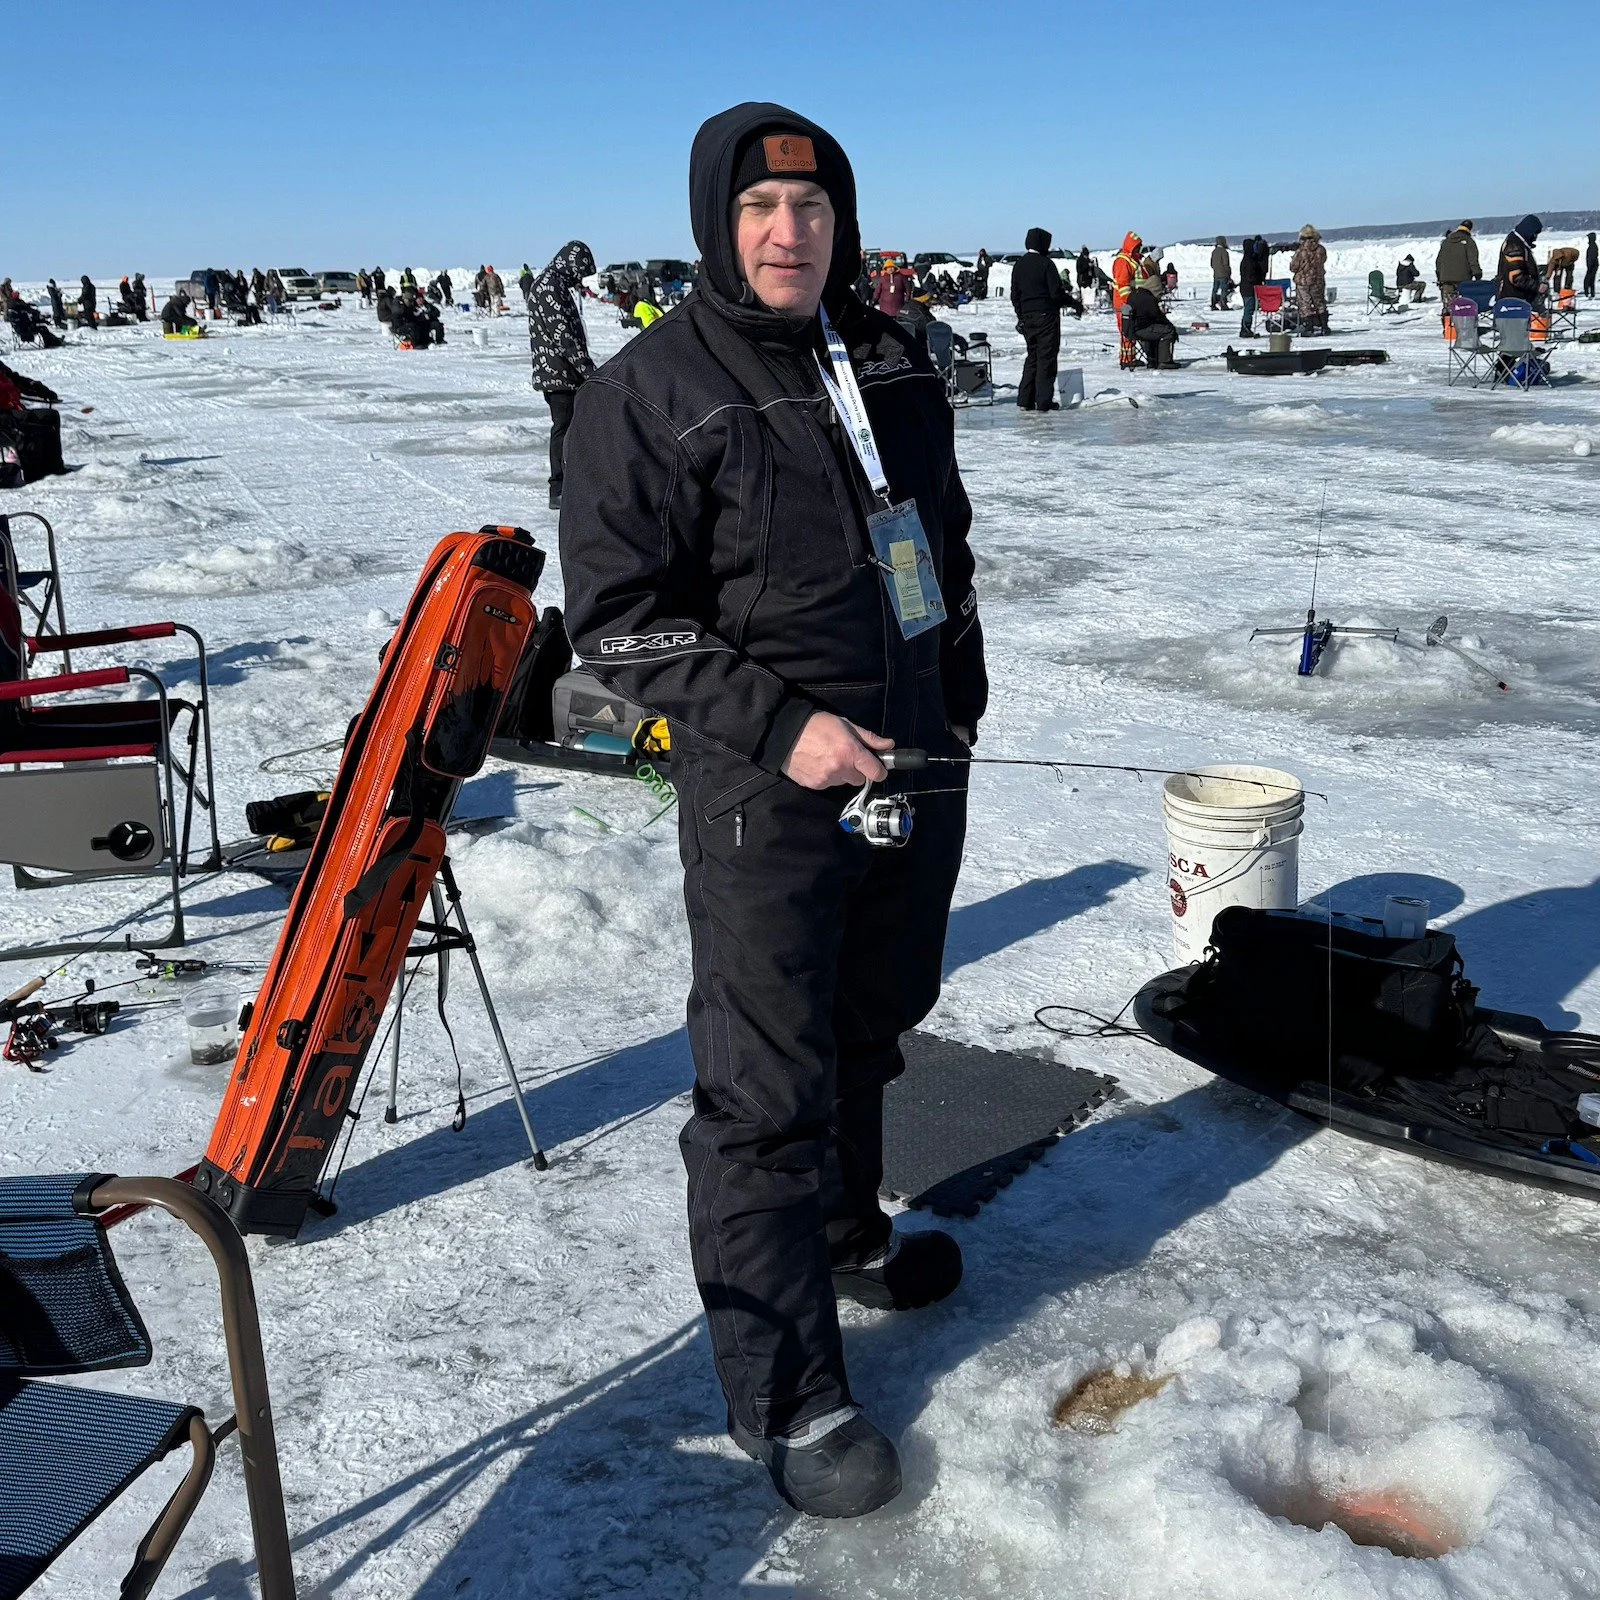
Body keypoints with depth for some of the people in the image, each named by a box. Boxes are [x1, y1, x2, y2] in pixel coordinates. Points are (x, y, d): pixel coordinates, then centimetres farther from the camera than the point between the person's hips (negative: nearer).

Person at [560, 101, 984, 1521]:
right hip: (767, 792, -7)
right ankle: (782, 1385, 14)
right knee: (768, 1087, -1)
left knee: (870, 1027, 22)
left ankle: (845, 1232, 46)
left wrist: (958, 699, 17)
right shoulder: (649, 390, -11)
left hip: (919, 768, 7)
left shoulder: (892, 361, 10)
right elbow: (615, 614, -14)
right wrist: (780, 725, -22)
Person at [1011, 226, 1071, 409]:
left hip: (1027, 317, 6)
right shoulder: (1046, 264, -11)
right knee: (1047, 357, -1)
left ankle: (1025, 400, 10)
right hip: (1047, 316, -6)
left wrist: (1021, 317, 21)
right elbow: (1056, 293, -14)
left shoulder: (1018, 266, 9)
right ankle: (1044, 401, -3)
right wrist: (1073, 303, 1)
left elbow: (1014, 295, 12)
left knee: (1032, 356, 14)